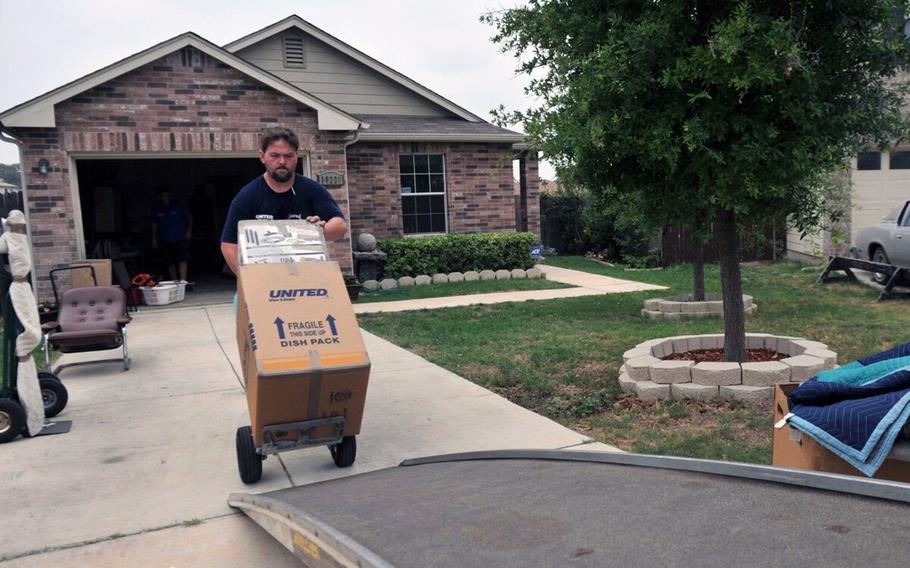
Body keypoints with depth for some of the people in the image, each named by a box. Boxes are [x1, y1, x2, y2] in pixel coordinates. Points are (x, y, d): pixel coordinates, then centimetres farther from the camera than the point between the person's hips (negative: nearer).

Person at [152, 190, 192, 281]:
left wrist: (189, 231, -3)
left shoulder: (178, 206, 2)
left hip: (180, 239, -3)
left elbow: (189, 216, 6)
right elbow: (154, 225, 17)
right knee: (170, 263, 8)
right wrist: (154, 239, 14)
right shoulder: (157, 210, 8)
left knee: (183, 260, -16)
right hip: (165, 241, 3)